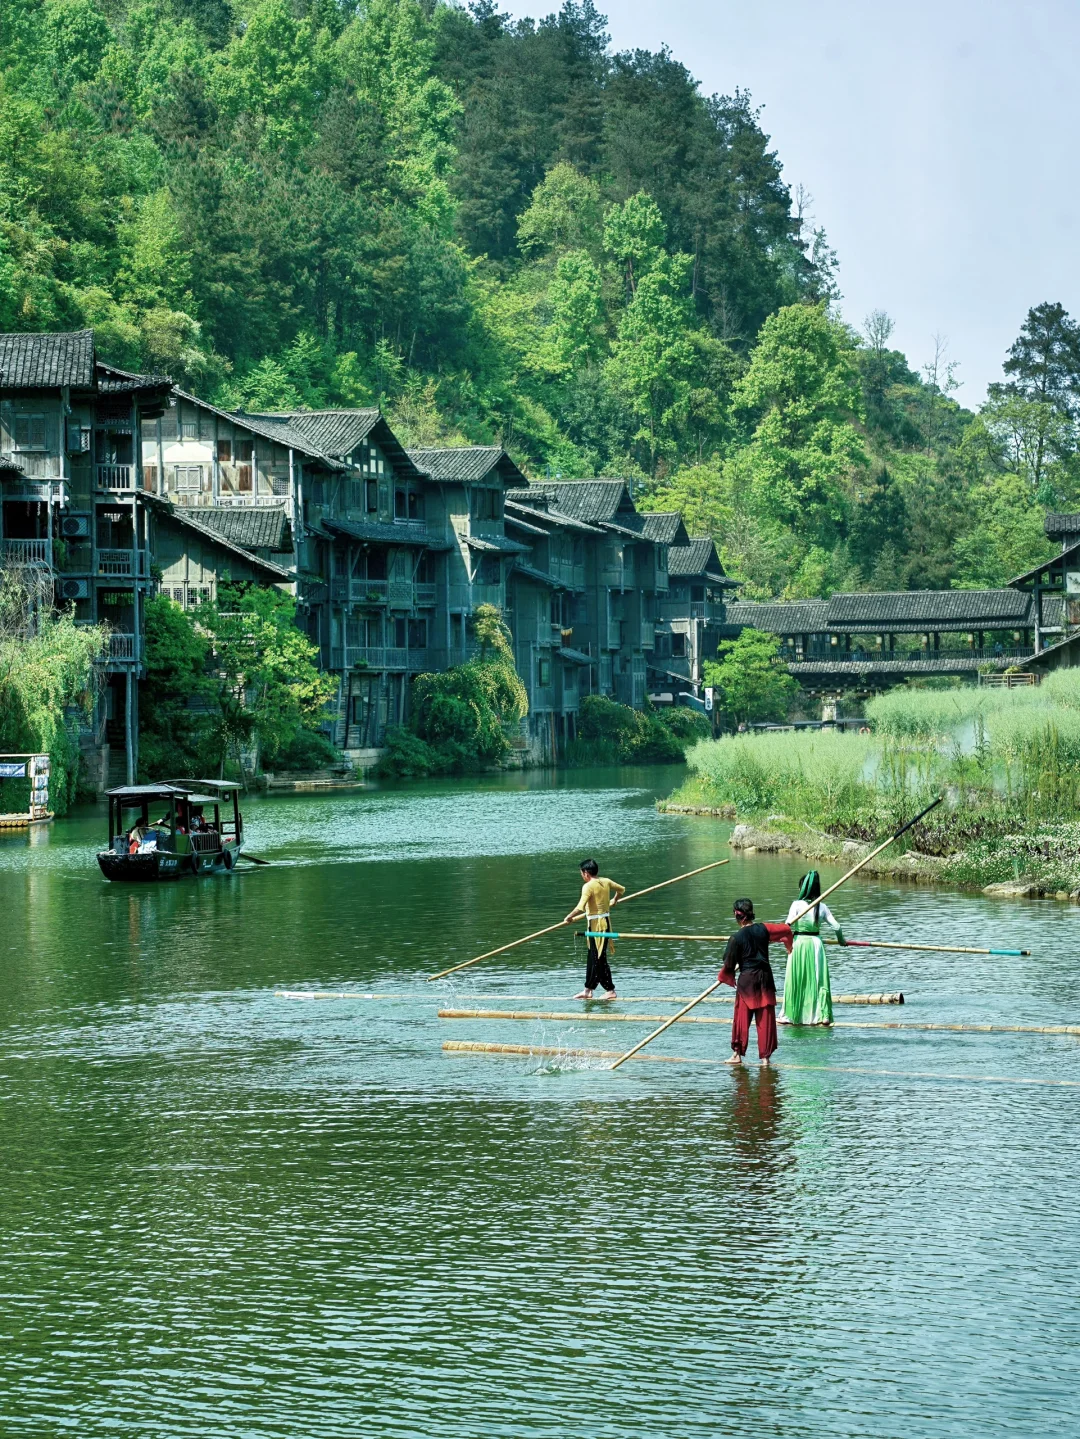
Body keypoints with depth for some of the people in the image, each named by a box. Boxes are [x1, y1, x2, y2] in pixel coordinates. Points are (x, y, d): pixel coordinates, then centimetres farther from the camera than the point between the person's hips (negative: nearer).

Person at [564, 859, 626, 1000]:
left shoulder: (588, 886, -17)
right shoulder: (606, 882, 5)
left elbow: (580, 908, -27)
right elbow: (622, 889, 23)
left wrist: (569, 917, -12)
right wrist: (614, 901, 41)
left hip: (596, 924, -8)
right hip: (606, 921, 8)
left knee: (599, 959, -2)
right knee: (593, 958, 15)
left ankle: (611, 991, 0)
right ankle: (588, 989, 21)